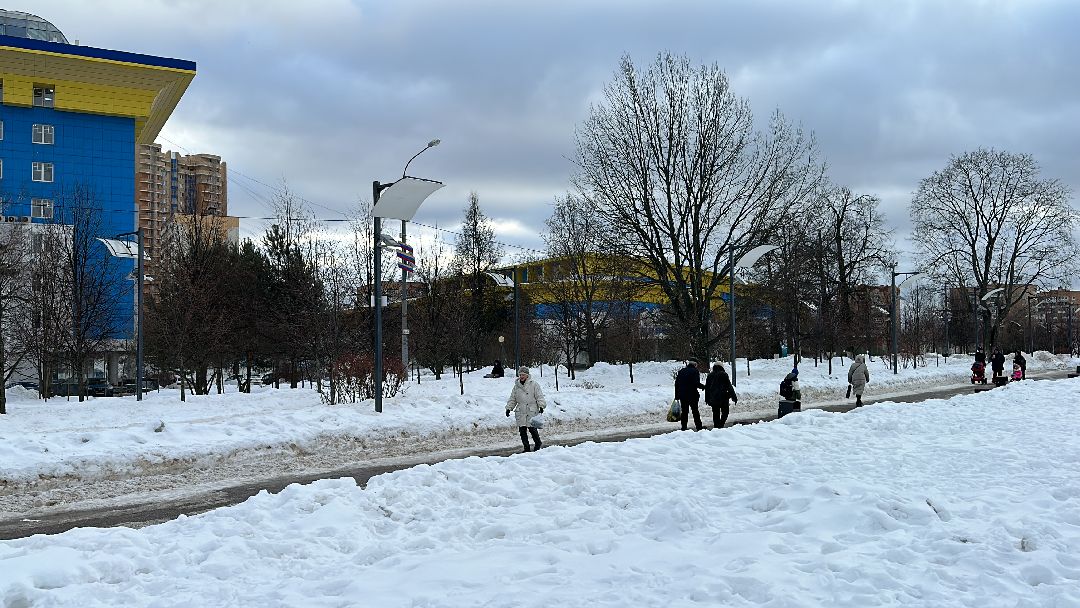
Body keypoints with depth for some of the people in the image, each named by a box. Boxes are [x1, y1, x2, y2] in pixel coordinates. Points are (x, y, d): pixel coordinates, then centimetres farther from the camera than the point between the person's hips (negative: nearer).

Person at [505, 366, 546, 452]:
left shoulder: (533, 384, 1)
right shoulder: (516, 386, 13)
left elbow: (539, 396, -3)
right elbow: (512, 399, 20)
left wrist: (541, 406, -13)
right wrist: (509, 408, 12)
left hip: (532, 411, -4)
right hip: (520, 412, 5)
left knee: (532, 428, -9)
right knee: (522, 430, 2)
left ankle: (538, 443, 15)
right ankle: (526, 448, 10)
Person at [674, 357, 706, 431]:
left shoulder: (681, 371, 9)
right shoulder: (695, 371, -8)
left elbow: (676, 384, 9)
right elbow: (697, 384, -18)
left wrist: (677, 396, 13)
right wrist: (704, 386, 0)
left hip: (682, 395, 4)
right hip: (692, 395, -4)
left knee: (684, 411, 8)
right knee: (695, 411, 8)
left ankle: (684, 427, 4)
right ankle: (699, 427, 10)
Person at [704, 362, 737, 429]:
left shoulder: (710, 375, 11)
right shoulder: (723, 374, -4)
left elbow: (707, 388, 14)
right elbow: (729, 387, -5)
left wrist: (707, 399, 20)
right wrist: (734, 397, -1)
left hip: (713, 399, 4)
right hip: (723, 398, -4)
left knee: (715, 414, 9)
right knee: (725, 412, 5)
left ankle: (716, 427, 6)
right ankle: (721, 424, -13)